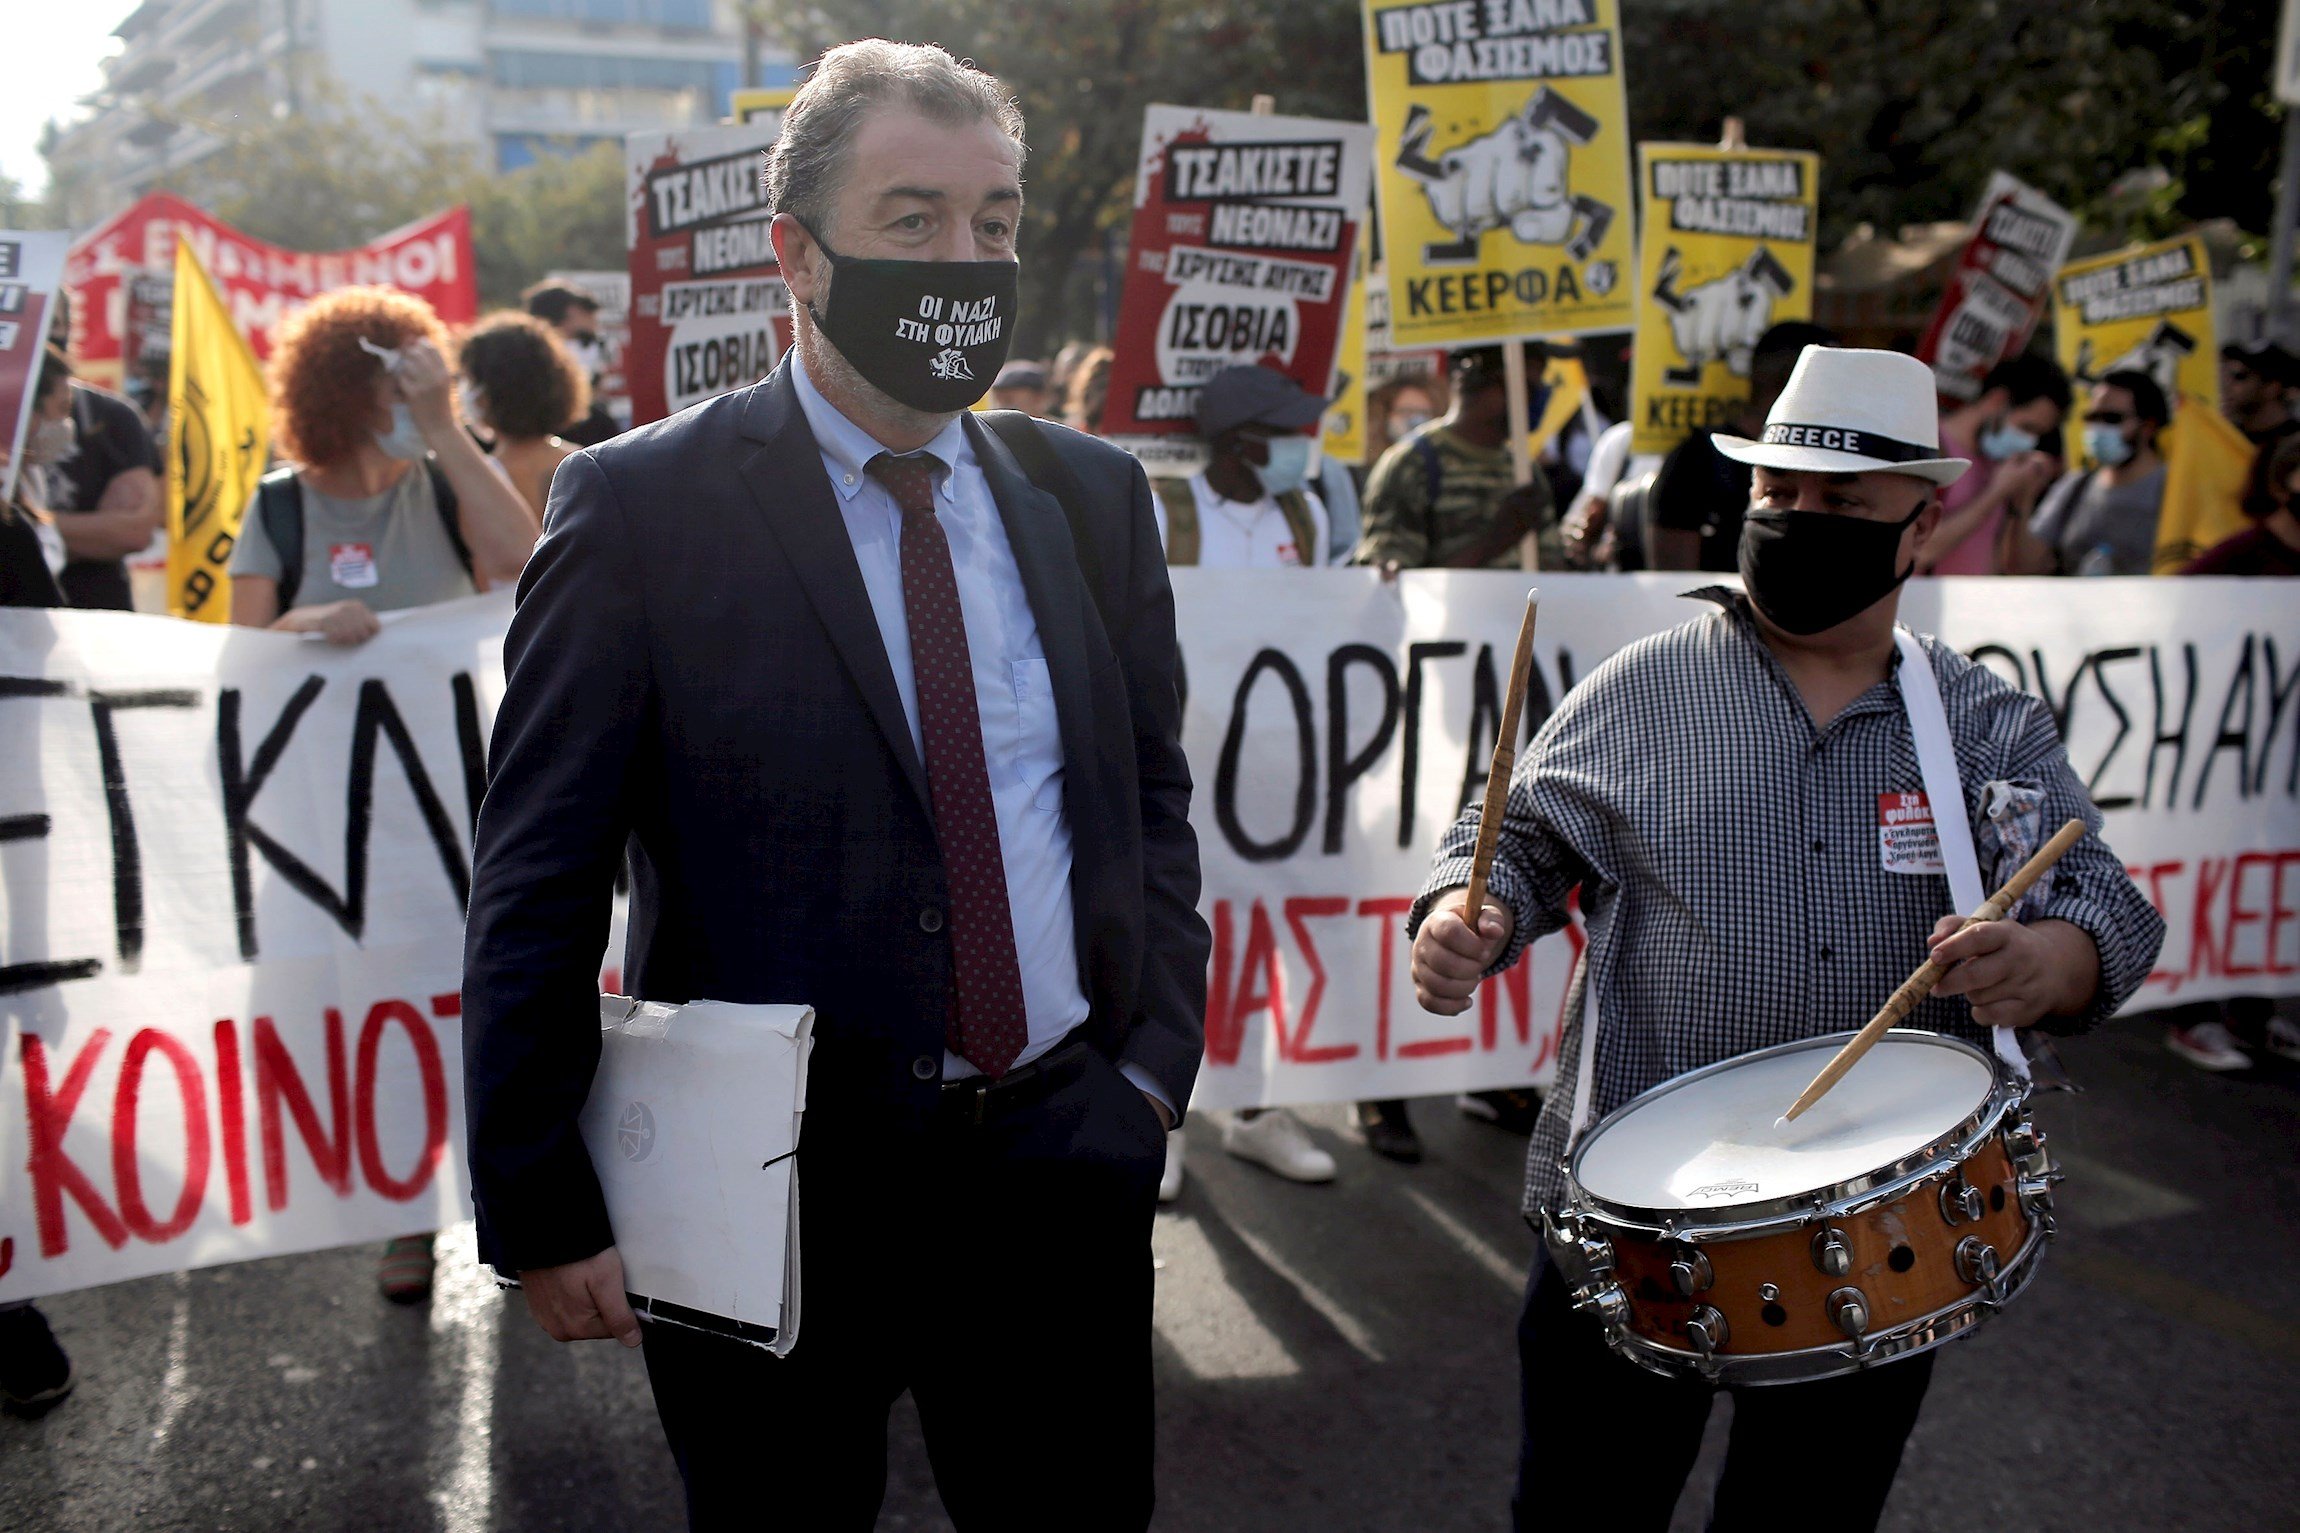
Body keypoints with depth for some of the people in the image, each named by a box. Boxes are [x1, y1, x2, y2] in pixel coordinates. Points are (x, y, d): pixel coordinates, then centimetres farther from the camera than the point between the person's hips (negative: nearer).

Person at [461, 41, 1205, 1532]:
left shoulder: (1093, 495, 5)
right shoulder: (641, 506, -9)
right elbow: (538, 886, -9)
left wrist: (1155, 1059, 3)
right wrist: (541, 1213, -9)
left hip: (1064, 1169, 4)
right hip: (777, 1188, -3)